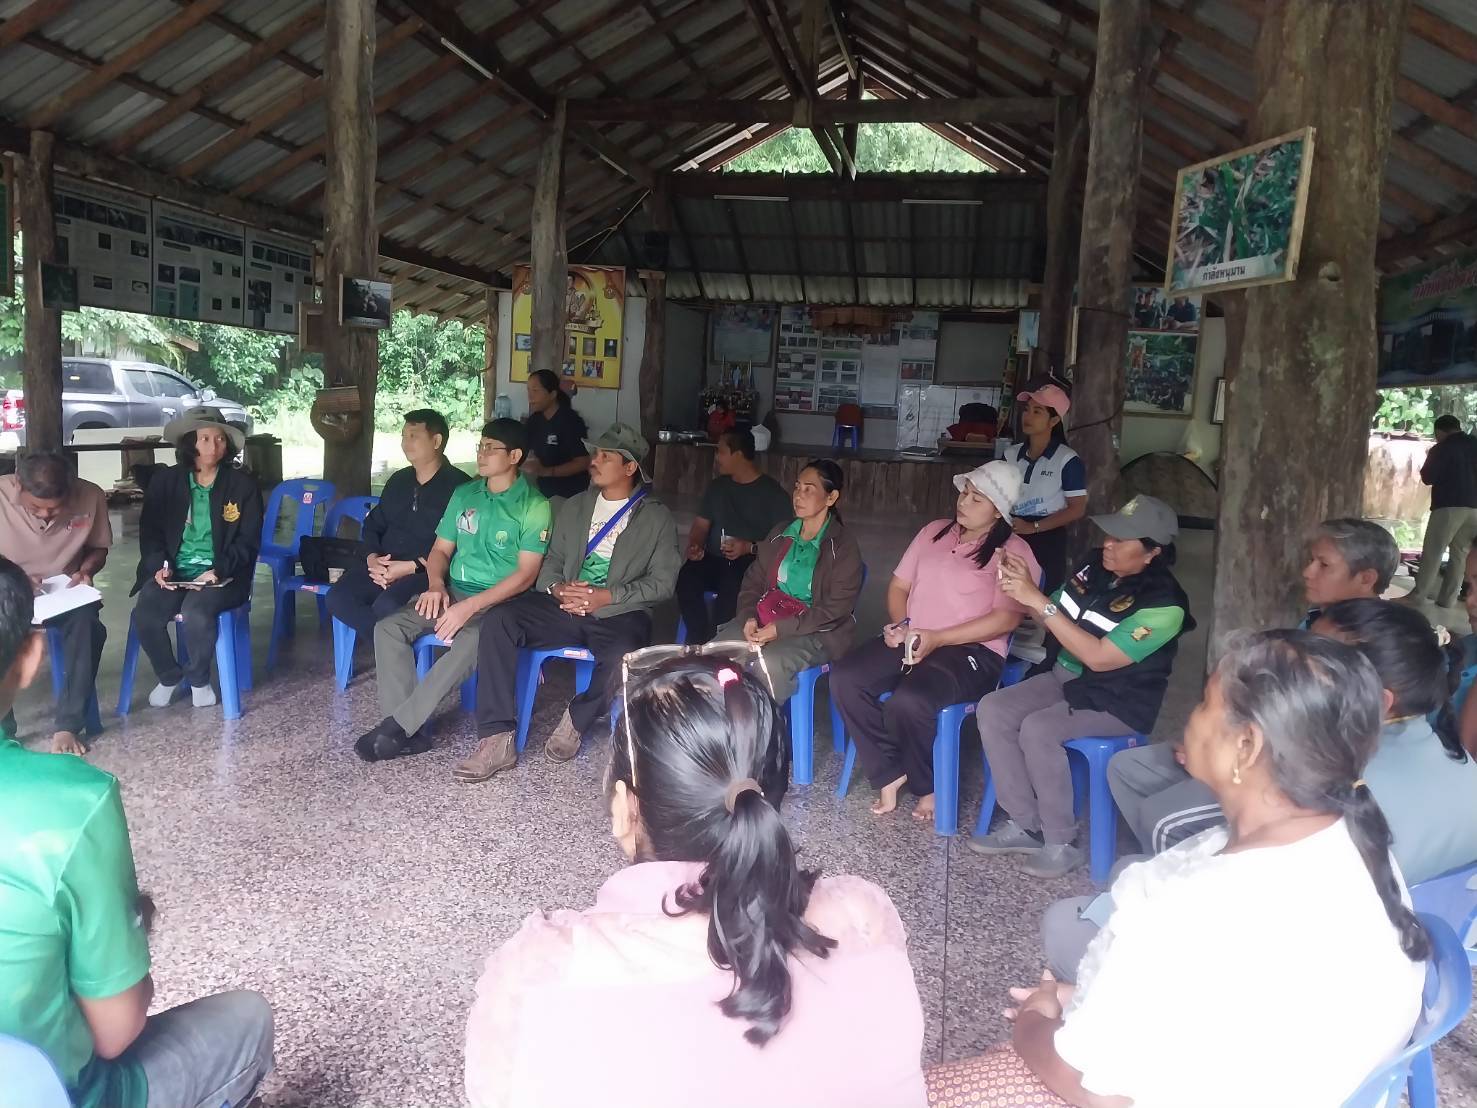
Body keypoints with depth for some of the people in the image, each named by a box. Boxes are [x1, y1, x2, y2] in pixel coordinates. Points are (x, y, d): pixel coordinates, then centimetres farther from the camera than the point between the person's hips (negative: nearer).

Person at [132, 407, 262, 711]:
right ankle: (170, 677, 5)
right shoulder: (164, 481, 8)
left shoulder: (243, 485, 0)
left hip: (220, 574, -3)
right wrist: (159, 566, -10)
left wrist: (218, 571, -17)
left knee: (196, 613, -32)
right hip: (173, 570, 3)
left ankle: (198, 680, -1)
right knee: (144, 615, -25)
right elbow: (150, 532, 9)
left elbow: (248, 541, -2)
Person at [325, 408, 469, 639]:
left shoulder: (457, 485, -7)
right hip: (384, 566, 7)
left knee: (386, 606, -33)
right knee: (338, 597, -18)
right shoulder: (398, 480, 19)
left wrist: (413, 567, -19)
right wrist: (372, 558, 0)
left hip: (428, 571, -7)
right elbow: (373, 524, 22)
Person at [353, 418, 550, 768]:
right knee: (388, 628, -17)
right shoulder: (463, 494, 11)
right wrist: (436, 585, -6)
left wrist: (470, 606, -22)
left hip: (499, 601, -6)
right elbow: (440, 549, 16)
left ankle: (396, 725, -26)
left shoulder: (533, 506, -8)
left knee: (471, 642, -37)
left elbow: (526, 574, -14)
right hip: (452, 591, 6)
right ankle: (409, 731, -20)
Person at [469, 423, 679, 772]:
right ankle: (498, 739, -22)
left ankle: (576, 720, -7)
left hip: (619, 612, -4)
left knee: (622, 659, -38)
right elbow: (552, 560, 16)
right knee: (498, 621, -22)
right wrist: (557, 588, -8)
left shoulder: (656, 517, 4)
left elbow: (662, 581, -3)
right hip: (566, 606, 4)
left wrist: (607, 597, -15)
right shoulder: (573, 507, 17)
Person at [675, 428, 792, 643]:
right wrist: (694, 545, -2)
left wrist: (750, 548, -19)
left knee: (732, 584, -38)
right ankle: (699, 640, -23)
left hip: (752, 564, -5)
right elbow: (701, 525, 20)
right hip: (714, 560, 5)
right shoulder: (718, 486, 18)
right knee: (686, 576, -27)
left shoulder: (771, 491, -1)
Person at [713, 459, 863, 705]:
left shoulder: (843, 546, -6)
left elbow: (837, 608, -13)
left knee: (769, 665, -34)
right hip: (765, 618, 5)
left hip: (816, 631, -5)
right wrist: (749, 618, -8)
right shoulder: (780, 535, 12)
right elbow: (753, 581, 14)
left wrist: (781, 629, -19)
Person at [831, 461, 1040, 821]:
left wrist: (937, 638, -18)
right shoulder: (934, 531, 16)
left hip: (971, 650, -6)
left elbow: (1006, 618, -12)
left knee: (908, 702, -34)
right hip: (911, 640, 6)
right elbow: (899, 585, 18)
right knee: (844, 678, -20)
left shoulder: (1012, 551, -3)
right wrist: (899, 624, -4)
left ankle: (928, 785, -3)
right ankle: (890, 774, -6)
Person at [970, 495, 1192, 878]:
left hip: (1118, 701, -7)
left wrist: (1039, 602, -29)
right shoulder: (1096, 566, -2)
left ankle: (1059, 844, -13)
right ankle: (1025, 825, -5)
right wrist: (1027, 591, -12)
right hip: (1067, 677, 7)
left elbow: (1100, 657, -27)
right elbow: (1059, 621, 9)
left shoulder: (1164, 605, -22)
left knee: (1038, 729, -30)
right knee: (991, 710, -12)